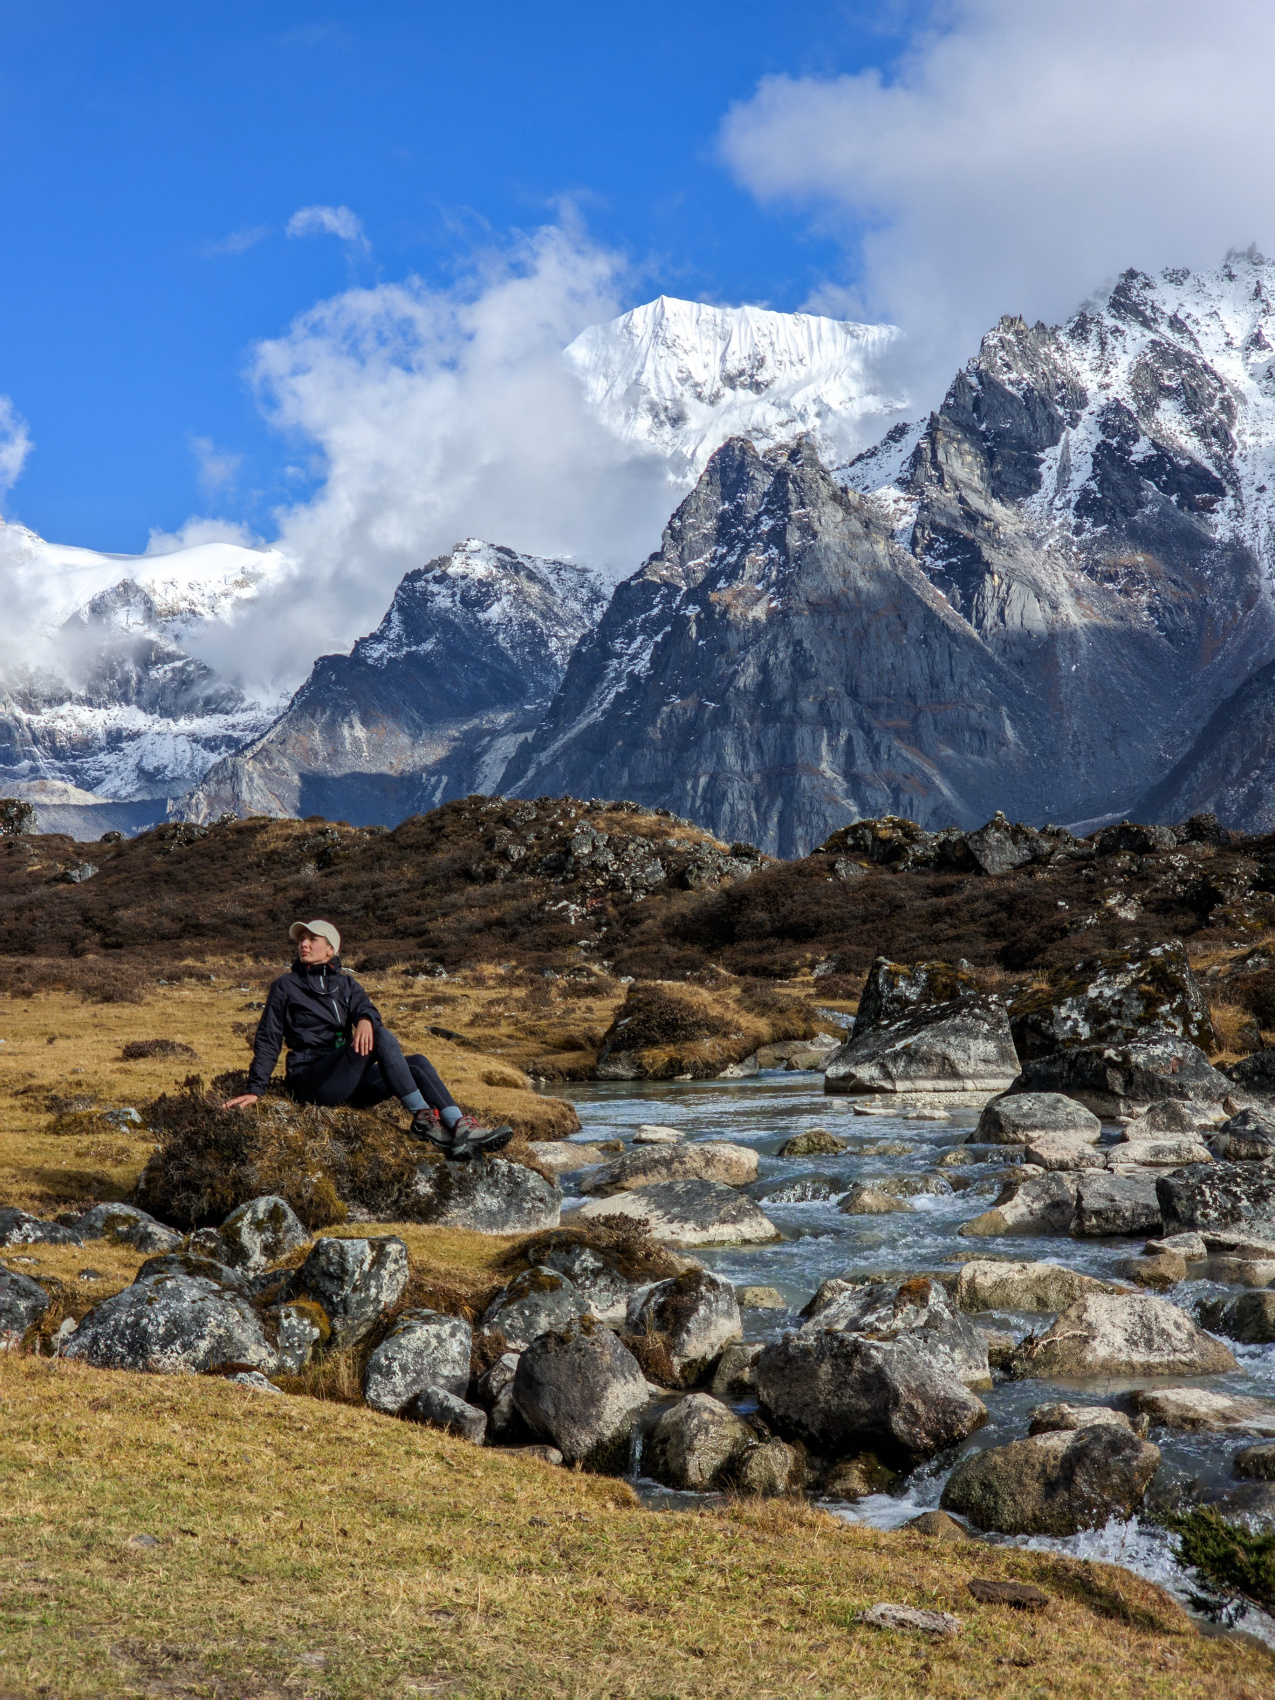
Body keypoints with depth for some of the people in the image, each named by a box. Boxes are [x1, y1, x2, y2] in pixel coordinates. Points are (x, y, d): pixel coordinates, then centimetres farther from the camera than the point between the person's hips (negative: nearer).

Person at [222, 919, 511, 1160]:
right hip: (311, 1080, -5)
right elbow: (268, 1041, 4)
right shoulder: (286, 986, 8)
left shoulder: (345, 983, 19)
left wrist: (365, 1019, -28)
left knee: (418, 1064, -20)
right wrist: (254, 1090, -8)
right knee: (382, 1037, -29)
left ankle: (462, 1129, -37)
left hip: (349, 1080, 5)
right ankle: (423, 1118, -34)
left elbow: (364, 1006, -2)